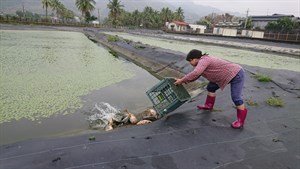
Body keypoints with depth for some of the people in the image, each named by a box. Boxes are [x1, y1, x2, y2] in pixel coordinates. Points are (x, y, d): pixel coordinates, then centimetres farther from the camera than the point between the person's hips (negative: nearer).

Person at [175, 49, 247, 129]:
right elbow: (196, 75, 14)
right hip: (228, 75, 10)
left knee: (236, 97, -13)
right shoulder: (202, 62, 8)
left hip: (237, 74, -10)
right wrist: (183, 81, 5)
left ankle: (240, 120, -1)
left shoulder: (203, 60, -23)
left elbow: (195, 73, -38)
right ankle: (209, 105, 28)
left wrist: (182, 80, -29)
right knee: (211, 87, 14)